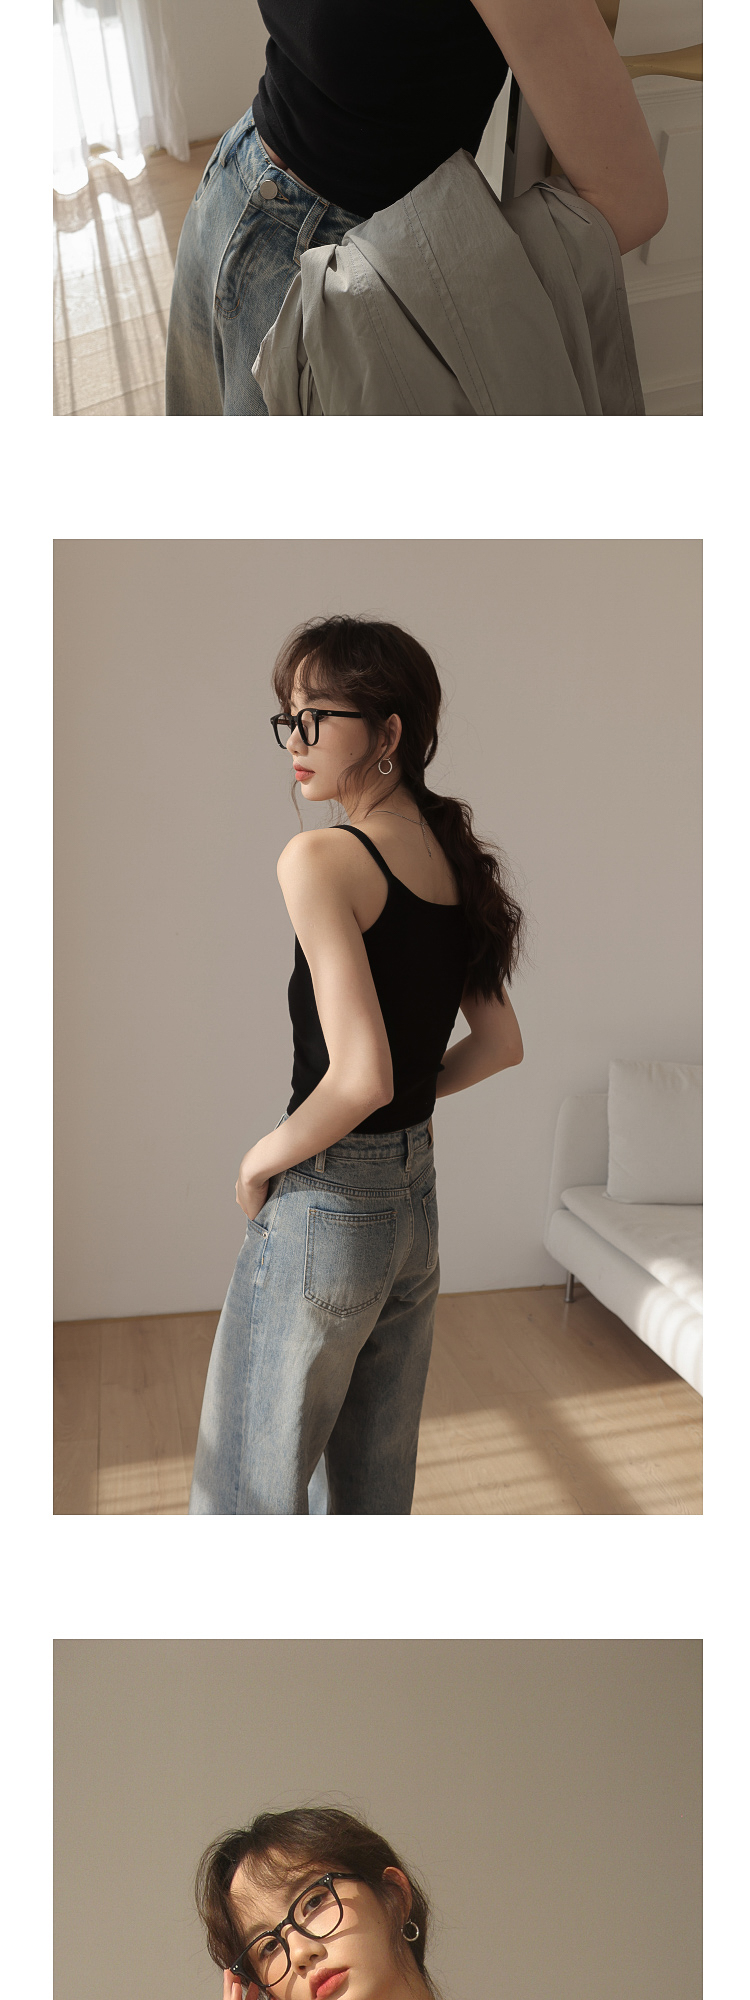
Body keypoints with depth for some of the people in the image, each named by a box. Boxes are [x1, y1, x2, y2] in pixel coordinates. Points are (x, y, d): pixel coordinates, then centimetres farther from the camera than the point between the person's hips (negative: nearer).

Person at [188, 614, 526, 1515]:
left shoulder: (320, 858, -19)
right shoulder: (456, 860, 5)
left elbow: (361, 1075, -26)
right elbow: (500, 1043, 12)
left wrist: (262, 1158, -11)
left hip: (324, 1207, -8)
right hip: (418, 1199, 8)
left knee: (253, 1486, 9)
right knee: (376, 1480, 21)